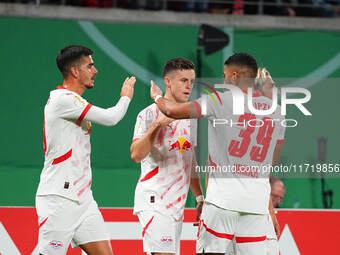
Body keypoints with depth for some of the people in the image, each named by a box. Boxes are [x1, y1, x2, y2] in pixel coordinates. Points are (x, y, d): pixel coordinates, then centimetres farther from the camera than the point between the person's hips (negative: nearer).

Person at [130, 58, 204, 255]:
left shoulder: (191, 118, 15)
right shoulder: (149, 114, -6)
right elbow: (136, 155, -19)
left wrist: (200, 198, 20)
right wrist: (157, 125, -27)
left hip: (177, 204, 7)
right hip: (153, 202, -7)